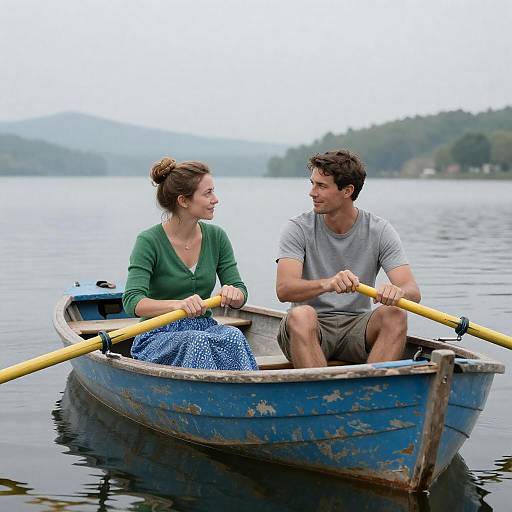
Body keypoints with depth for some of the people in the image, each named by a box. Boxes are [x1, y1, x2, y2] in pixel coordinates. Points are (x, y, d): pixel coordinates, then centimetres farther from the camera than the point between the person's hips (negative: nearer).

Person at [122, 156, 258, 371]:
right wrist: (177, 304, -41)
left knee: (233, 337, -29)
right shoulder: (149, 241, -11)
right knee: (197, 341, -36)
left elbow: (240, 296, 4)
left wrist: (233, 294, -22)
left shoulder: (216, 237, 5)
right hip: (158, 339, -4)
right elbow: (132, 302, -23)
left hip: (205, 329, 4)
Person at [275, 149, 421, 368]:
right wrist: (327, 284, -38)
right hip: (310, 328, -1)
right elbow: (283, 289, -18)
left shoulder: (380, 231, -1)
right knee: (301, 315, -33)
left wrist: (396, 291, -36)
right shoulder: (299, 229, -4)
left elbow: (413, 291, -10)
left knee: (395, 315, -27)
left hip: (356, 326, 1)